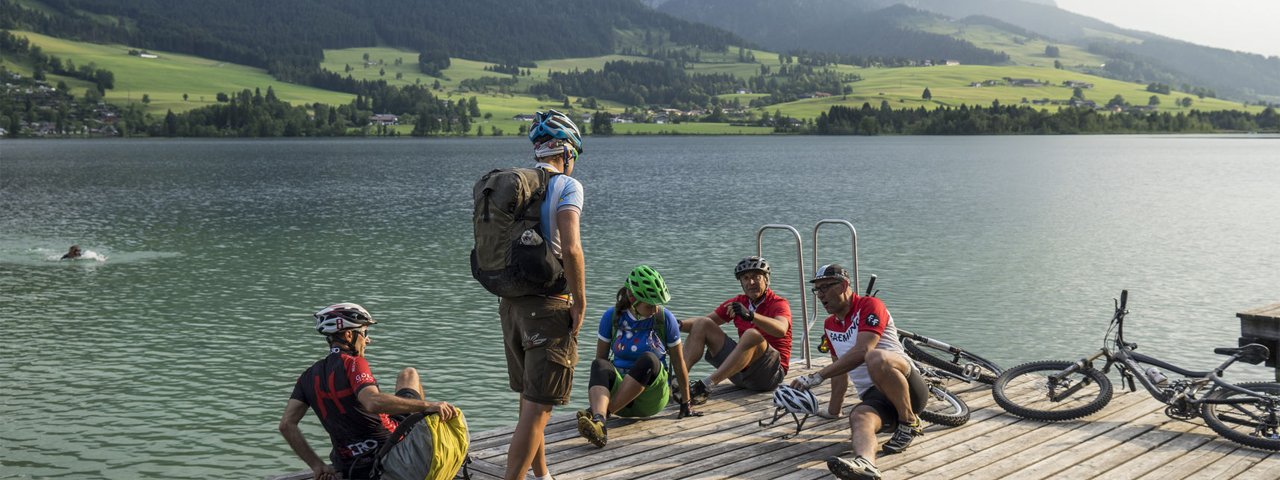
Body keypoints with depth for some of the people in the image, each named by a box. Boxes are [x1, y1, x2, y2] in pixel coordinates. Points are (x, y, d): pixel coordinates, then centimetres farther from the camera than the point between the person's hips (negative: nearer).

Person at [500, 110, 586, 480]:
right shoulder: (566, 186, -9)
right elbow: (570, 248, -22)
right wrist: (580, 303, -12)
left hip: (511, 304, 7)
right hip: (549, 306, -7)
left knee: (530, 400, 20)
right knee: (539, 408, -3)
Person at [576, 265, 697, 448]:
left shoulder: (665, 318, -3)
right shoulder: (612, 316, -1)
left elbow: (678, 363, 4)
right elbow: (600, 358, 6)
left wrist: (685, 404, 9)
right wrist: (595, 398, 4)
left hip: (651, 397, -1)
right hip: (619, 389, 1)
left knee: (649, 359, -34)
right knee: (599, 365, -33)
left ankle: (601, 412, -39)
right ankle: (597, 422, -60)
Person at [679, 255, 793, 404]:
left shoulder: (779, 304, -7)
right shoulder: (737, 303, 10)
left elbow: (781, 330, -29)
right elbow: (706, 319, 10)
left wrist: (750, 315, -43)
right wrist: (680, 325, -10)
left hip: (771, 373, -6)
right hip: (741, 372, 6)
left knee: (752, 334, -35)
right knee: (702, 324, -1)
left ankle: (706, 385, -43)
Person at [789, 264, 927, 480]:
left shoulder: (870, 305, -5)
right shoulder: (830, 326, 21)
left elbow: (861, 352, -20)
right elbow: (841, 369, 29)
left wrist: (817, 376, -23)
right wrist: (833, 412, 25)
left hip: (908, 388, -6)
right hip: (873, 396, 6)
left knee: (876, 358, -38)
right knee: (859, 417, -31)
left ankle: (909, 423, -20)